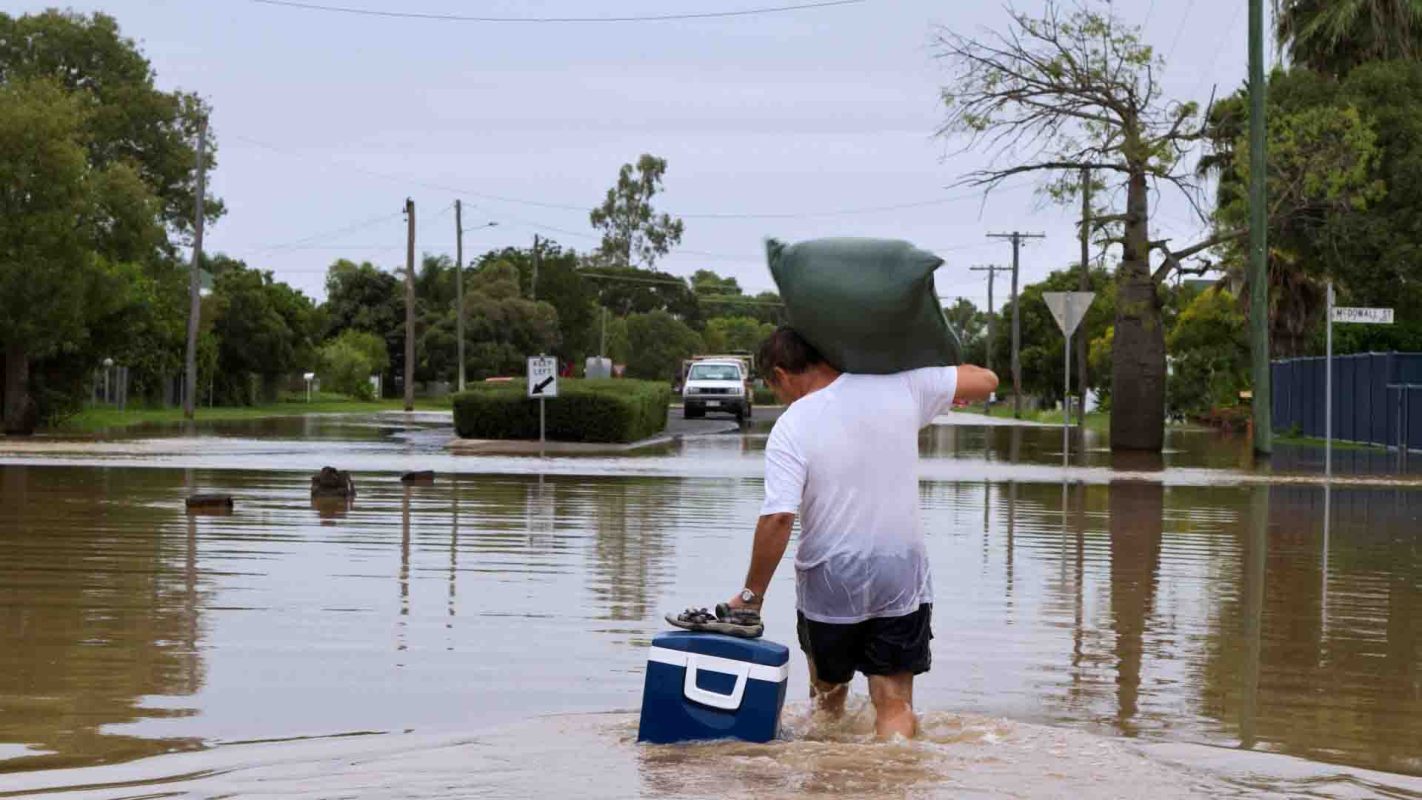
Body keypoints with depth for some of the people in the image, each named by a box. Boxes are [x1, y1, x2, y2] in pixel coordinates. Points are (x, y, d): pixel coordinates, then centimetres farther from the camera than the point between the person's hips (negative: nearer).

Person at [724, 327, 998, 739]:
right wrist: (939, 371, 22)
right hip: (902, 579, 2)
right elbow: (986, 380, 3)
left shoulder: (791, 428, -13)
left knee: (827, 694, 21)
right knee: (895, 702, 2)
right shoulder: (901, 387, -4)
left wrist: (751, 594, -11)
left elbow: (778, 519, -20)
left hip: (829, 584, -2)